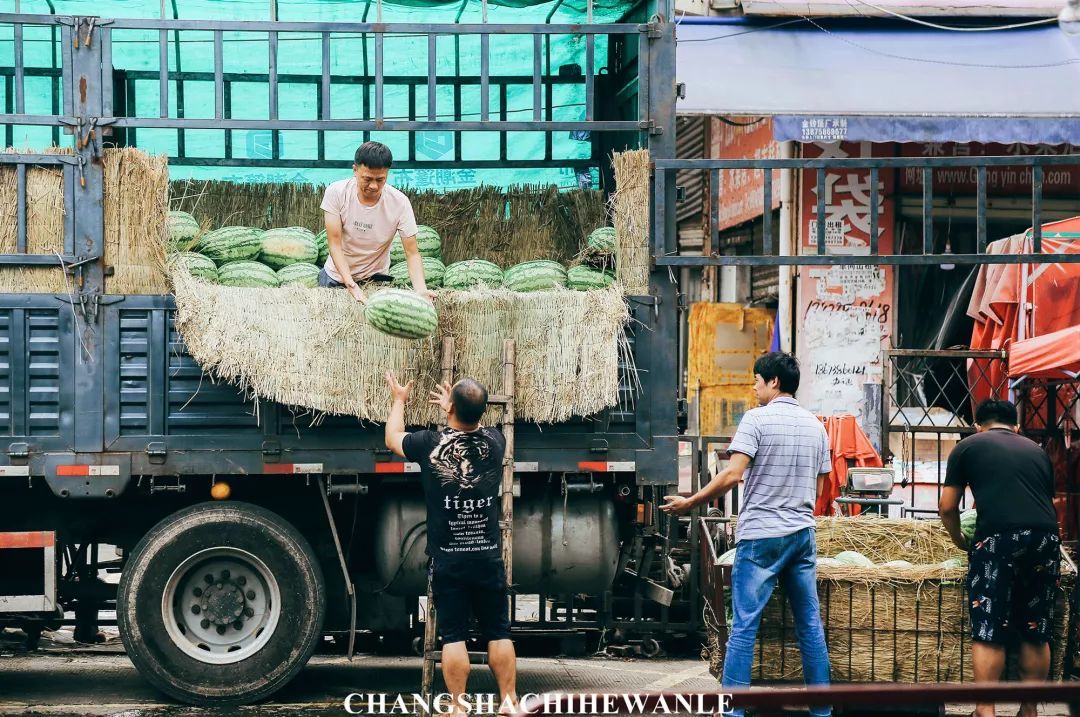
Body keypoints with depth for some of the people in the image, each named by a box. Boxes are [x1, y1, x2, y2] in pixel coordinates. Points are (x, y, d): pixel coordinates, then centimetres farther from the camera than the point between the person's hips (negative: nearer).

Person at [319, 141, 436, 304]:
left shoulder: (400, 202, -20)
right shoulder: (336, 192, -20)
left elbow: (412, 253, -19)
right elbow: (334, 243, -22)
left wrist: (421, 290, -39)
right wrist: (352, 286, -36)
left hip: (376, 278, 0)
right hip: (336, 277, 1)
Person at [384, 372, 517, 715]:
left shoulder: (430, 444, -8)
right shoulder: (494, 442, -3)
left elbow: (392, 438, 14)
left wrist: (399, 399, 29)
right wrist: (459, 409, 36)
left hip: (447, 561, -2)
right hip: (488, 558, 2)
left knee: (453, 636, 2)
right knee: (498, 632, 9)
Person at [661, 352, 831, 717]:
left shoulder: (757, 419, -9)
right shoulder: (815, 425, 11)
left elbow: (732, 474, -18)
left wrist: (690, 503, -11)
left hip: (761, 536, -6)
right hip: (803, 535, 6)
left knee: (744, 625, -5)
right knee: (810, 623, 10)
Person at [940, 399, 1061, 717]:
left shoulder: (968, 446, 15)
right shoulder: (1036, 450, 25)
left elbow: (947, 507, 13)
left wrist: (960, 542, 30)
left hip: (997, 539, -4)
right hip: (1046, 539, 4)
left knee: (989, 634, 1)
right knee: (1036, 634, 13)